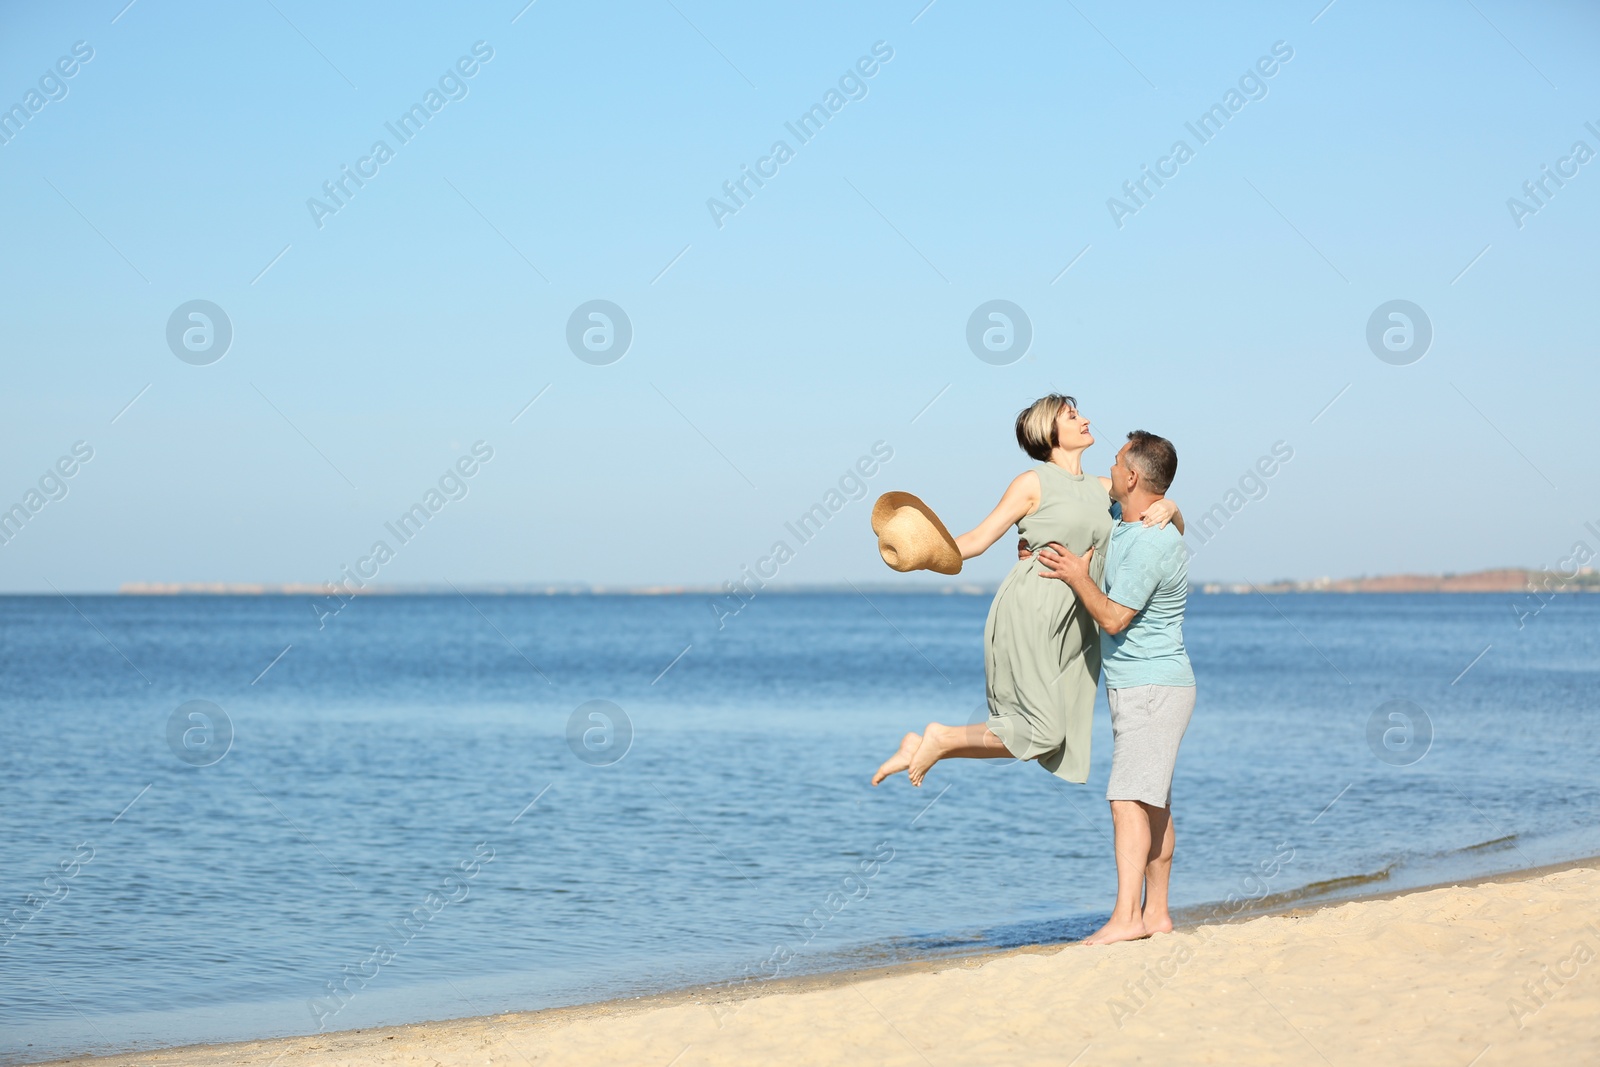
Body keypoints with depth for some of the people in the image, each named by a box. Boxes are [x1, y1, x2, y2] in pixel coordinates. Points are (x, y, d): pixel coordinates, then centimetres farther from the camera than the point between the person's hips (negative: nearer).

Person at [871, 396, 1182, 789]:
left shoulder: (1103, 488, 16)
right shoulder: (1034, 483, 0)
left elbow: (1175, 526, 18)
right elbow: (977, 540, -2)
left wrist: (1168, 509, -6)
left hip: (1074, 625, 7)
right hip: (1029, 613, -7)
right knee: (1043, 734, -14)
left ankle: (923, 748, 13)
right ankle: (941, 738, 5)